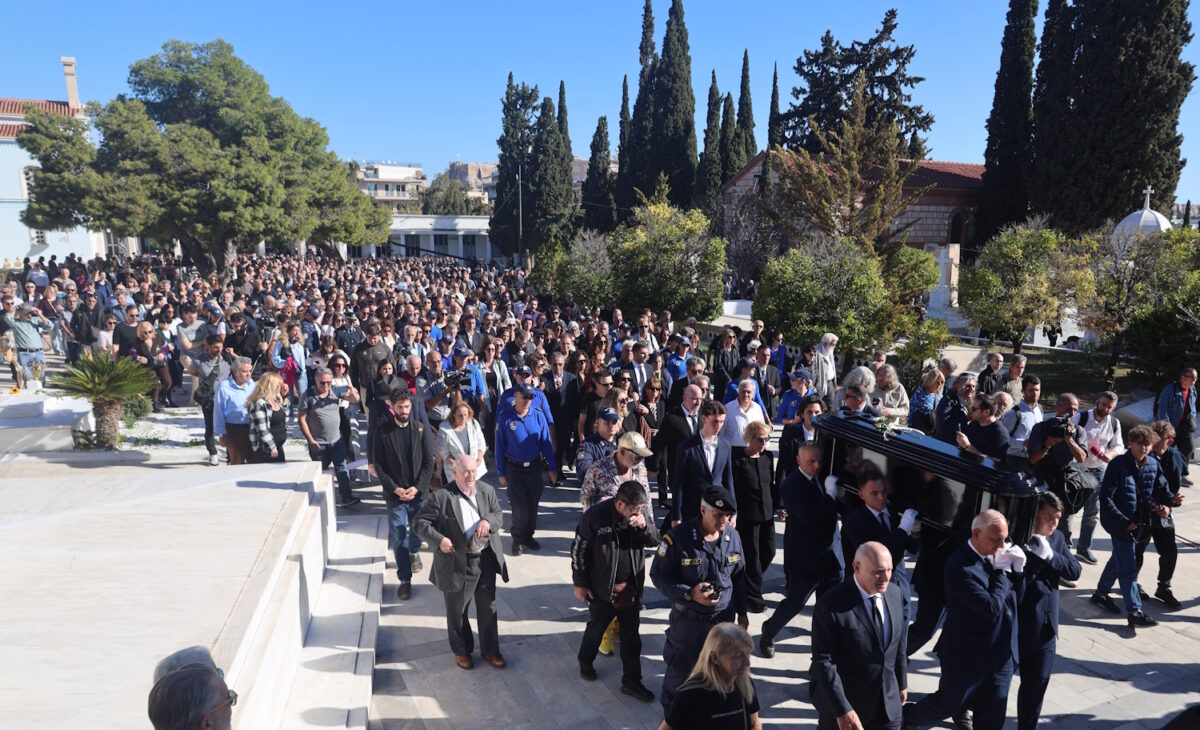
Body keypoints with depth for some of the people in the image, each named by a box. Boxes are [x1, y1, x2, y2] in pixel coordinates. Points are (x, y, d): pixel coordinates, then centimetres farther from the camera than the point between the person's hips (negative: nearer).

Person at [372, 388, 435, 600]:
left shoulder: (421, 429, -3)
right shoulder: (382, 431, -5)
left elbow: (429, 462, -3)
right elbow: (378, 465, -4)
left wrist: (416, 487, -13)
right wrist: (394, 488, -13)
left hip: (418, 492, 1)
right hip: (394, 494, -1)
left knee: (417, 530, 16)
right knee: (398, 538, 0)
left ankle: (413, 552, 49)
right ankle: (405, 580, 13)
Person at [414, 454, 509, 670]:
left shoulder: (487, 491, 1)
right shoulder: (441, 496, -13)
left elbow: (499, 515, 5)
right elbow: (421, 523, -9)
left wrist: (489, 521, -17)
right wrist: (439, 540, -23)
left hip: (486, 560, 4)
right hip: (457, 564, -3)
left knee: (488, 608, 15)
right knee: (457, 611, 14)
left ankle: (490, 650, 33)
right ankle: (461, 651, 36)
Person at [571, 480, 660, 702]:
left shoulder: (639, 513, -8)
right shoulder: (595, 515, -21)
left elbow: (655, 541, 0)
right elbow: (579, 550, -12)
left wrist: (644, 525, -22)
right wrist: (580, 583, -7)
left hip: (631, 589, 4)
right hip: (602, 590, -3)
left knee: (631, 637, 12)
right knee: (596, 629, 19)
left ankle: (631, 681, 26)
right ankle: (585, 661, 47)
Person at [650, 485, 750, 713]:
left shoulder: (733, 536, -5)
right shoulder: (678, 537, -21)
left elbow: (739, 576, 9)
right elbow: (658, 574, -14)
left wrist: (742, 611, 14)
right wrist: (689, 594, -24)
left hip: (723, 618, 4)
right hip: (688, 619, -4)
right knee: (680, 669, 10)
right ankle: (671, 710, 37)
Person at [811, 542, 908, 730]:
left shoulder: (895, 593, -4)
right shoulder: (831, 605, -24)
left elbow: (899, 643, 9)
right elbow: (823, 661, -23)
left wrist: (902, 683, 17)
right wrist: (842, 711, -25)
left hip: (888, 702, 5)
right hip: (844, 701, -5)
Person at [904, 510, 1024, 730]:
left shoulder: (997, 555, -3)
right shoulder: (960, 567, -27)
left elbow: (1014, 596, 9)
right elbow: (992, 608, -30)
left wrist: (1017, 568, -10)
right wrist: (1002, 571, -19)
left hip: (1001, 654, 7)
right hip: (967, 655, -7)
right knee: (947, 704, 14)